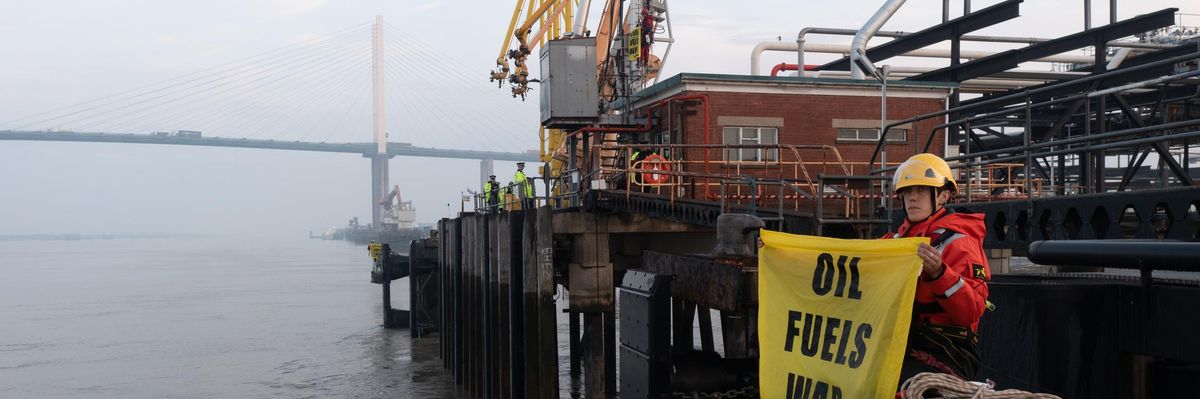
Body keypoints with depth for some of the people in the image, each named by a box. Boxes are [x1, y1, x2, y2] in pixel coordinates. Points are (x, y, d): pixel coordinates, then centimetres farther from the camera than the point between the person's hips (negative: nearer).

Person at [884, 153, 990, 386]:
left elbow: (972, 312, -17)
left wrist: (939, 273, -30)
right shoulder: (900, 239, 16)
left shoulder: (957, 242, -7)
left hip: (945, 356, -7)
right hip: (903, 348, 7)